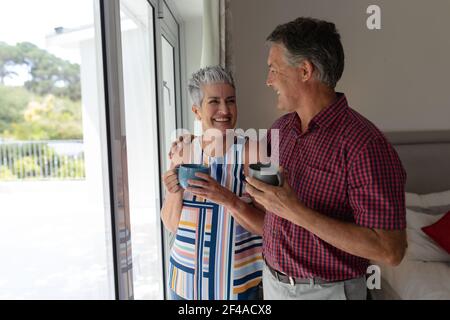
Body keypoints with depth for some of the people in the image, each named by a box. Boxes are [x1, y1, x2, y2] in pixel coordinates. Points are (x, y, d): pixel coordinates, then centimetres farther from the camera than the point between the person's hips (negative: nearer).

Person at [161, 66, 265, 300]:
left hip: (238, 281, -2)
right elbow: (171, 225, 0)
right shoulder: (182, 154, -5)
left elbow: (266, 226, -14)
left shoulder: (251, 153, -14)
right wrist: (175, 192, -19)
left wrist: (227, 198, -29)